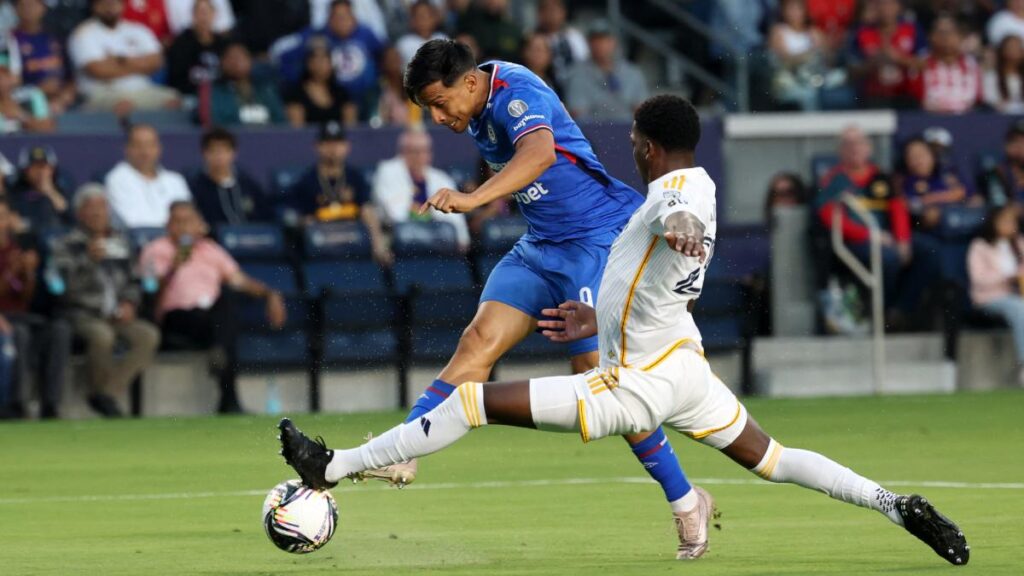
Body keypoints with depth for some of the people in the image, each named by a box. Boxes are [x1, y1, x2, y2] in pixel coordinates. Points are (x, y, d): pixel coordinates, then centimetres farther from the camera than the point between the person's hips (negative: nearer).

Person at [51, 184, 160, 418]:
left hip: (117, 315, 5)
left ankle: (106, 393, -20)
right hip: (82, 315, -5)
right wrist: (90, 260, -24)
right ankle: (103, 396, -16)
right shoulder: (66, 245, 0)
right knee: (102, 335, -38)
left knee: (149, 335, -23)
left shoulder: (121, 241, 16)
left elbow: (133, 281, 23)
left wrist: (129, 303, 3)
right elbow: (68, 286, -12)